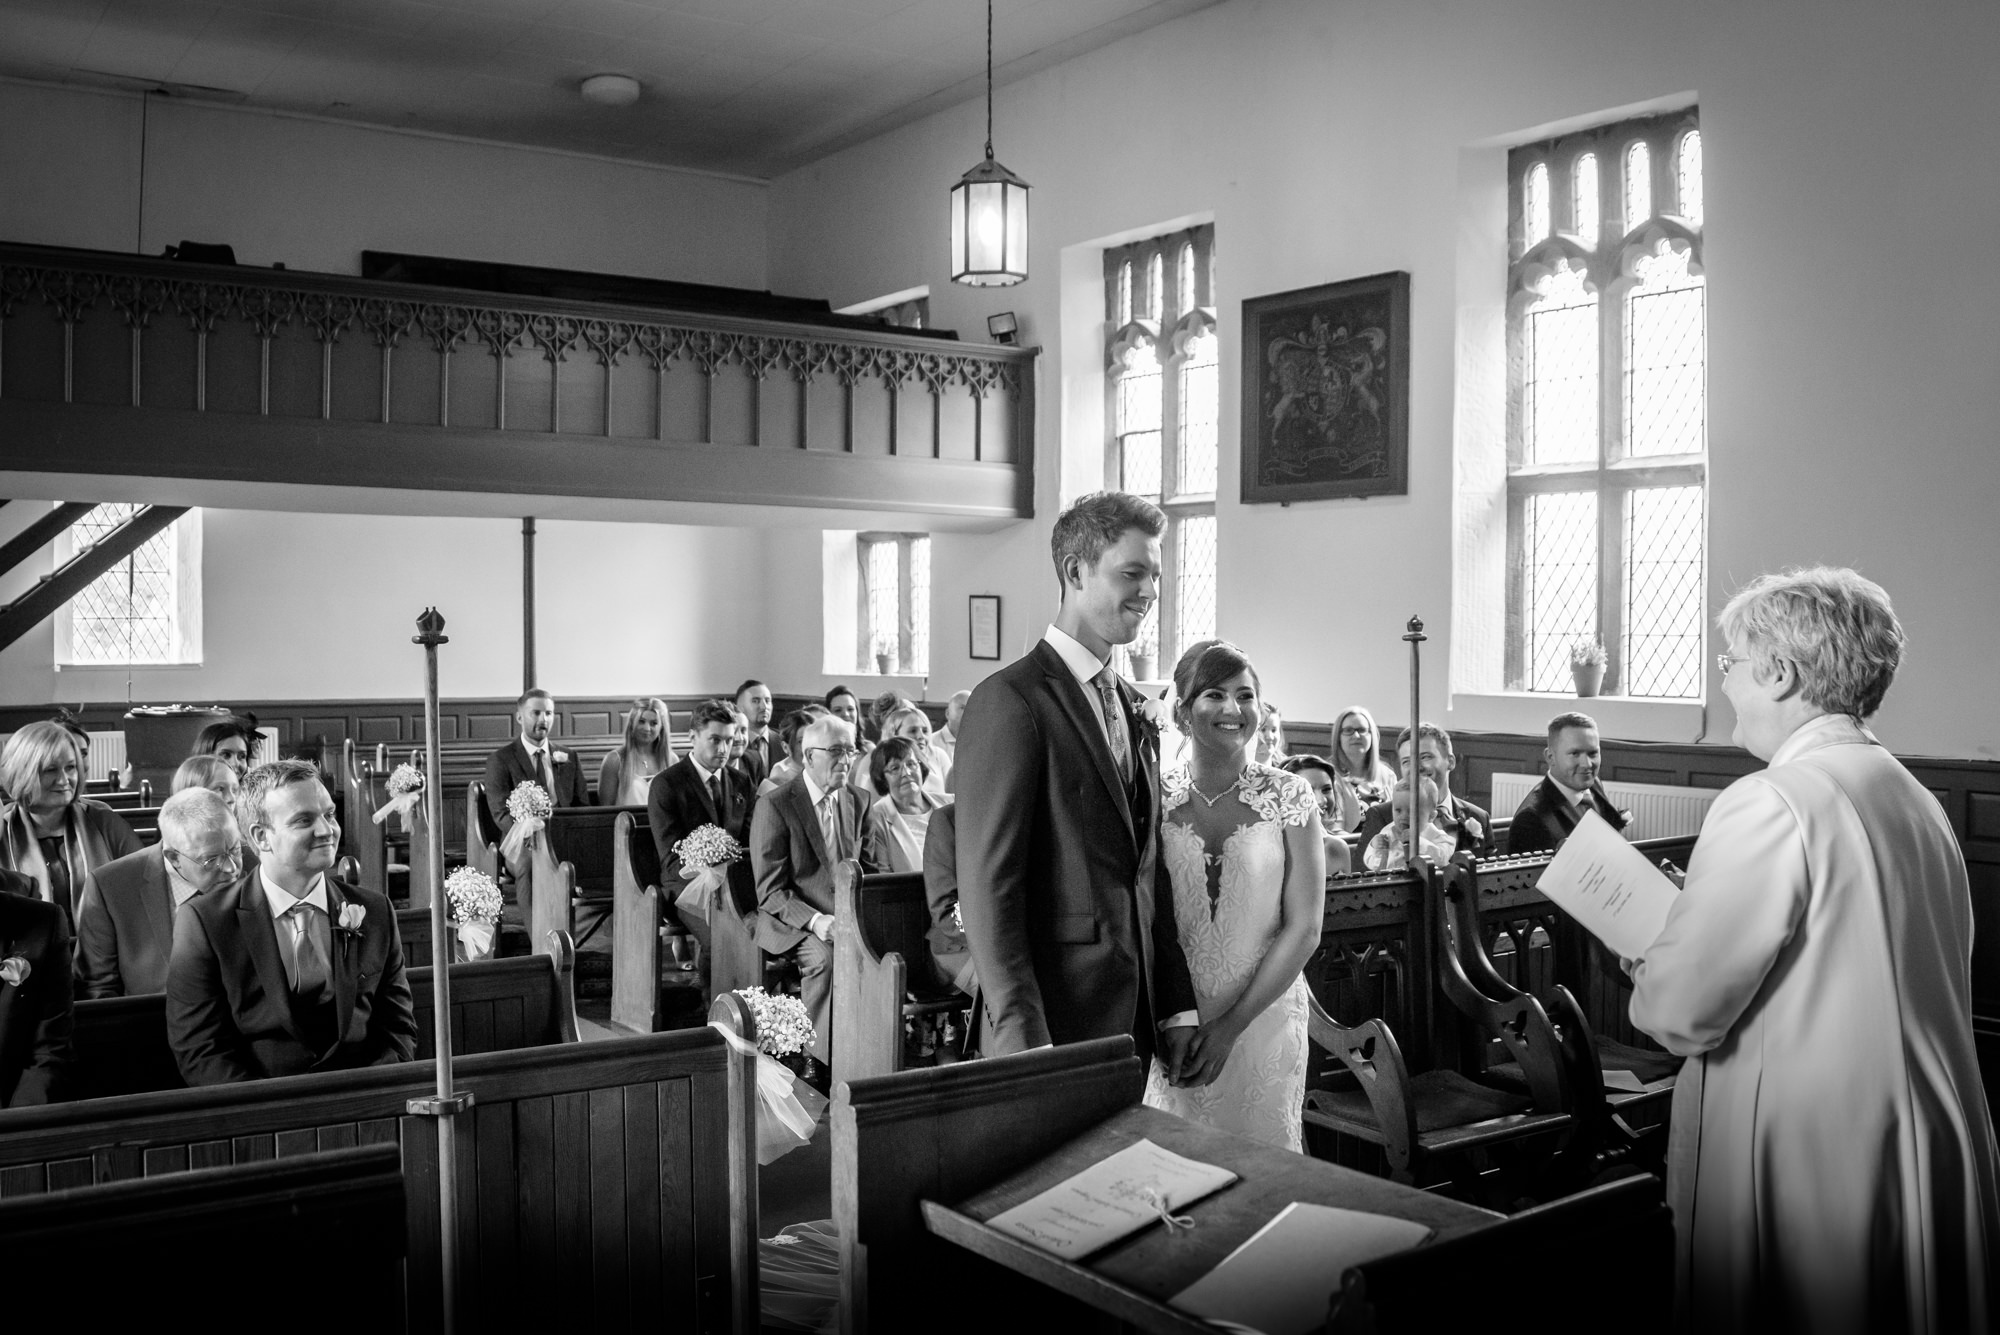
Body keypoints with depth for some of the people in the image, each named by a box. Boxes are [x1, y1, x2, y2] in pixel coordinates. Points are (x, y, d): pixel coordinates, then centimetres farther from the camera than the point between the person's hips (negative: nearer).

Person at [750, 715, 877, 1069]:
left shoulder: (858, 801, 11)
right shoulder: (774, 806, -6)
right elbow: (770, 891, -9)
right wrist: (815, 921, -25)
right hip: (792, 922, -5)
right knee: (825, 958, -34)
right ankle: (822, 1063, -22)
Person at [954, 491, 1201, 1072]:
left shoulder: (1133, 707, 13)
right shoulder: (1010, 702, -13)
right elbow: (986, 888, -17)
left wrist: (1178, 1012, 11)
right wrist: (1024, 1040, -20)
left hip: (1134, 1024, 8)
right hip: (1052, 1031, -7)